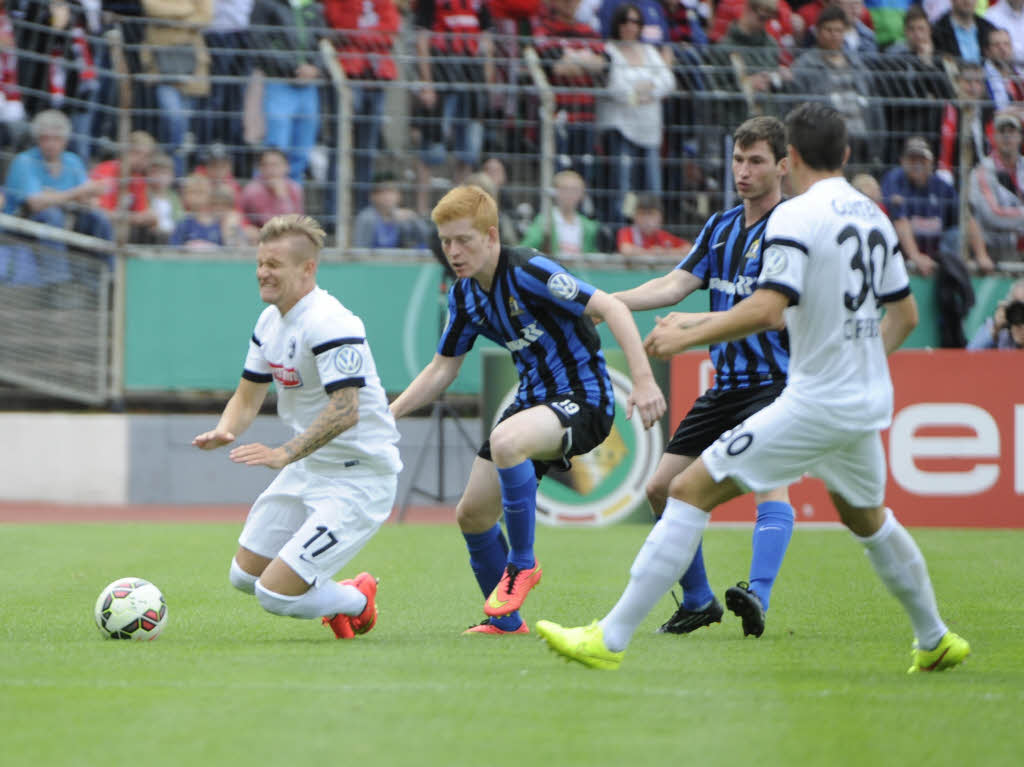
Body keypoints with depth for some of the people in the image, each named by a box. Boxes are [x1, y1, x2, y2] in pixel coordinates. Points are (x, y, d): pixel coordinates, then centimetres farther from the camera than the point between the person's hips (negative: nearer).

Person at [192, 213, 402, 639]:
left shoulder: (329, 324, -23)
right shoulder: (270, 321, 7)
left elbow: (345, 412, -31)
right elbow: (248, 394, 15)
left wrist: (283, 455, -36)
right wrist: (224, 431, -7)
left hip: (358, 479, -10)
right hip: (307, 471, 10)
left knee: (276, 594, -14)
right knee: (244, 575, 13)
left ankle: (357, 601, 15)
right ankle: (346, 594, 29)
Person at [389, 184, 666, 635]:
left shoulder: (527, 272, -21)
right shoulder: (464, 295, 3)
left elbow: (610, 307, -25)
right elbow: (443, 368, 16)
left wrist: (643, 380, -35)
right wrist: (389, 415, 7)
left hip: (583, 400, -9)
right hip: (534, 398, 9)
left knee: (505, 441, -38)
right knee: (472, 514, 5)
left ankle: (522, 563, -18)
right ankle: (505, 621, 24)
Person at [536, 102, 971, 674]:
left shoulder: (796, 217, -13)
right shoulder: (873, 216, 10)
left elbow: (767, 310, -25)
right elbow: (905, 315, 19)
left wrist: (688, 335, -14)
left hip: (817, 402, -8)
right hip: (870, 402, 8)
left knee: (691, 490, -7)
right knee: (867, 517, 32)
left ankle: (611, 639, -12)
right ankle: (936, 641, 42)